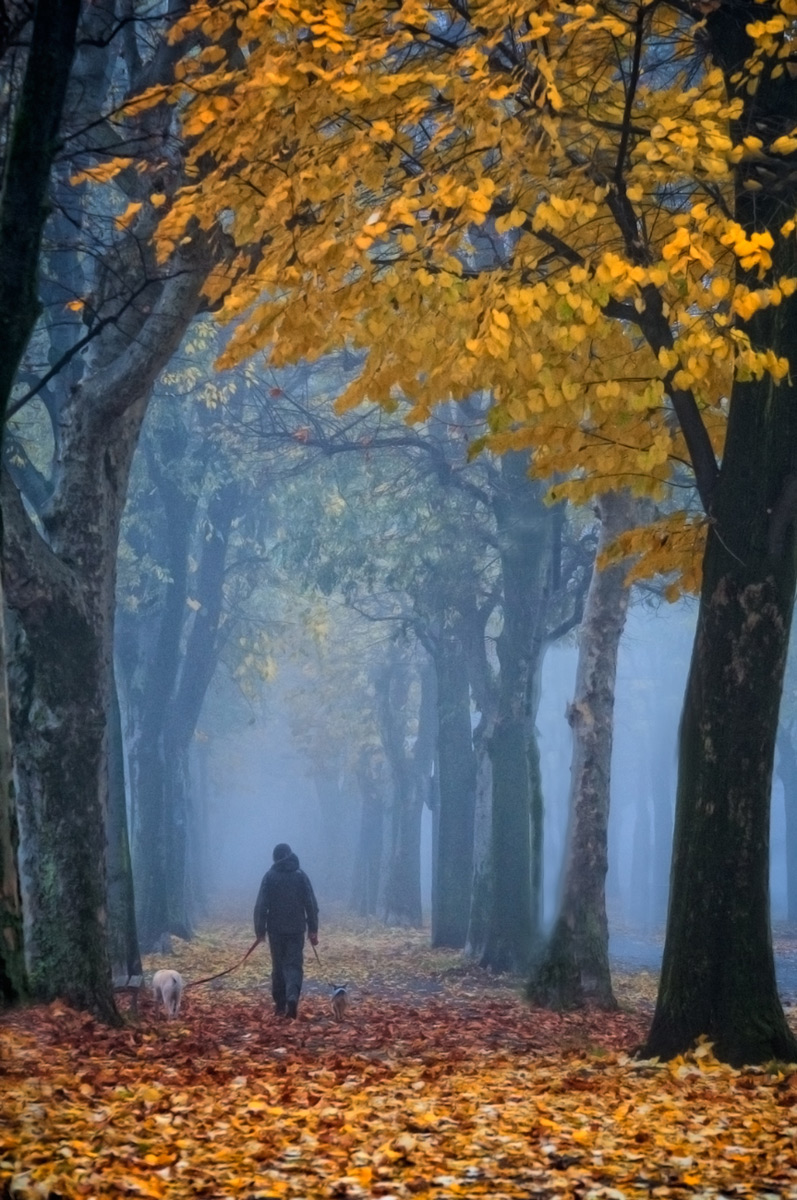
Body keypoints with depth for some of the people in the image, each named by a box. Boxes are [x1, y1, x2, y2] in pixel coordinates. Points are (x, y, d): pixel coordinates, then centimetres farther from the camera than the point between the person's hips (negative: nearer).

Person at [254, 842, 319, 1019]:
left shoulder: (270, 876, -3)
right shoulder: (300, 875, 1)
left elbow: (261, 905, -6)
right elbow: (311, 905, 0)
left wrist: (260, 929, 1)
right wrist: (313, 929, 5)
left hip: (276, 929, 0)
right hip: (296, 928, 0)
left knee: (278, 966, 12)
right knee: (294, 964, 0)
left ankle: (280, 1004, 13)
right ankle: (292, 996, -25)